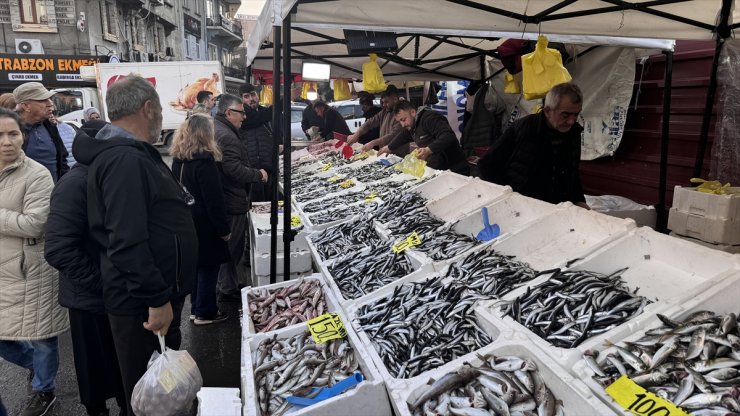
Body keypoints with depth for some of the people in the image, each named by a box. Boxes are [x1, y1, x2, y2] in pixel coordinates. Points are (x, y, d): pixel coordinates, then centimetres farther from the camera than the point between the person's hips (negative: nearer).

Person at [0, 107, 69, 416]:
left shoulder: (37, 174, -15)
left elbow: (34, 224, -23)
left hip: (30, 271, -6)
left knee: (39, 338, 10)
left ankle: (43, 390, 33)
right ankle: (35, 363, 45)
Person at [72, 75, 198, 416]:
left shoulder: (133, 154, 12)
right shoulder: (124, 160, -23)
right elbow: (127, 243, -29)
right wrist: (158, 300, -25)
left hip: (158, 291, 10)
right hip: (143, 303, -10)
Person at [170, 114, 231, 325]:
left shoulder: (178, 159, 5)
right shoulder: (204, 161, -20)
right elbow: (214, 199, -20)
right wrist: (223, 229, -13)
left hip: (186, 221, 8)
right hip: (204, 223, -8)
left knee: (196, 264, 18)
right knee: (208, 267, 4)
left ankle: (196, 308, 29)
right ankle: (205, 313, 15)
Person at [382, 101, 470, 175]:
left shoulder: (429, 118, -14)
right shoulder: (413, 125, 16)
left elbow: (449, 136, -28)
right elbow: (403, 137, 39)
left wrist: (428, 150, -40)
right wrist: (389, 148, 45)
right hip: (436, 171, 8)